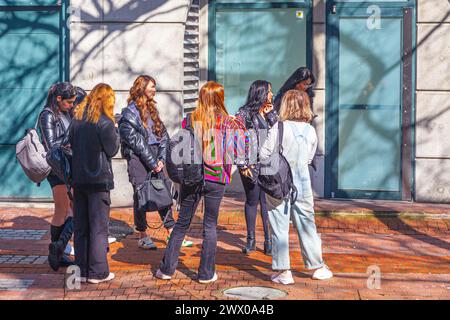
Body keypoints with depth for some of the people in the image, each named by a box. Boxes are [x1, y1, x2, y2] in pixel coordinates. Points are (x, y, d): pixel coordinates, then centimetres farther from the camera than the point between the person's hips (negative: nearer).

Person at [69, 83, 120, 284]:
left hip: (78, 178, 6)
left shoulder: (77, 118, 8)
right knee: (98, 226, 1)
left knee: (80, 226, 11)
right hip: (99, 178, -6)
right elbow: (112, 150, -6)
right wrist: (115, 131, 5)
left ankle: (82, 269, 16)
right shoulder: (104, 121, -12)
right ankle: (97, 272, 4)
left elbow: (71, 143, 15)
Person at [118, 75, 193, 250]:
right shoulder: (130, 112, -6)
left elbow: (163, 135, 13)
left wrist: (161, 158, 0)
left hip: (155, 158, 6)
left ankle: (171, 233, 9)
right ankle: (142, 236, 7)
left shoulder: (152, 109, 16)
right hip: (138, 158, -6)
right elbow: (135, 141, -13)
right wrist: (152, 163, -13)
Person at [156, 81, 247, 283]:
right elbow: (234, 152, -5)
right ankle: (206, 273, 13)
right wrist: (239, 128, 7)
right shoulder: (227, 122, -5)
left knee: (182, 223, 12)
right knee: (210, 225, 8)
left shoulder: (190, 120, 0)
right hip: (216, 178, -2)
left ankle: (166, 268, 15)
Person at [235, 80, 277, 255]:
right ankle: (251, 240, 16)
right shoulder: (244, 113, -3)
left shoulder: (271, 113, 13)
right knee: (252, 200, 5)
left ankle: (269, 239, 8)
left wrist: (270, 115, -3)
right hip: (252, 164, -3)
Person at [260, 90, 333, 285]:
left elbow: (264, 155, -10)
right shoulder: (310, 131, 0)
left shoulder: (279, 128, -13)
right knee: (306, 225, 15)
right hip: (302, 184, 4)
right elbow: (309, 158, 10)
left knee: (279, 228, 5)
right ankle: (318, 266, 25)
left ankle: (283, 271, 8)